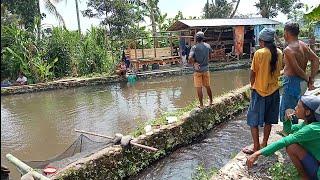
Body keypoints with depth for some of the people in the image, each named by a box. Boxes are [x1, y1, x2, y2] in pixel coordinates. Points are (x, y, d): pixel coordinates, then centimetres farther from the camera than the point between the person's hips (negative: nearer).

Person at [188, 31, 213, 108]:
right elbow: (210, 52, 22)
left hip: (197, 70, -4)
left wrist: (194, 63, -8)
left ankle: (201, 105, 8)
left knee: (199, 88, 3)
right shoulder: (207, 46, 1)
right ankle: (211, 101, 31)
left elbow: (190, 58, -24)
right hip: (206, 69, 4)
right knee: (207, 86, 17)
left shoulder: (194, 47, -12)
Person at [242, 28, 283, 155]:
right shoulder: (279, 53, 1)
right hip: (274, 90, 6)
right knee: (268, 120, 16)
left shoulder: (259, 53, -15)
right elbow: (278, 70, 8)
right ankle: (264, 144, 27)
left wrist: (252, 85, 6)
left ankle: (256, 148, 8)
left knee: (254, 120, 5)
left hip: (260, 91, -6)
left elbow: (252, 73, -10)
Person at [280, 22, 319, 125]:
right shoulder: (303, 45, 6)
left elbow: (297, 69, -21)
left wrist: (308, 79, -6)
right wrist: (311, 79, 1)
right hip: (300, 81, 9)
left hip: (291, 81, -9)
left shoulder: (288, 50, -19)